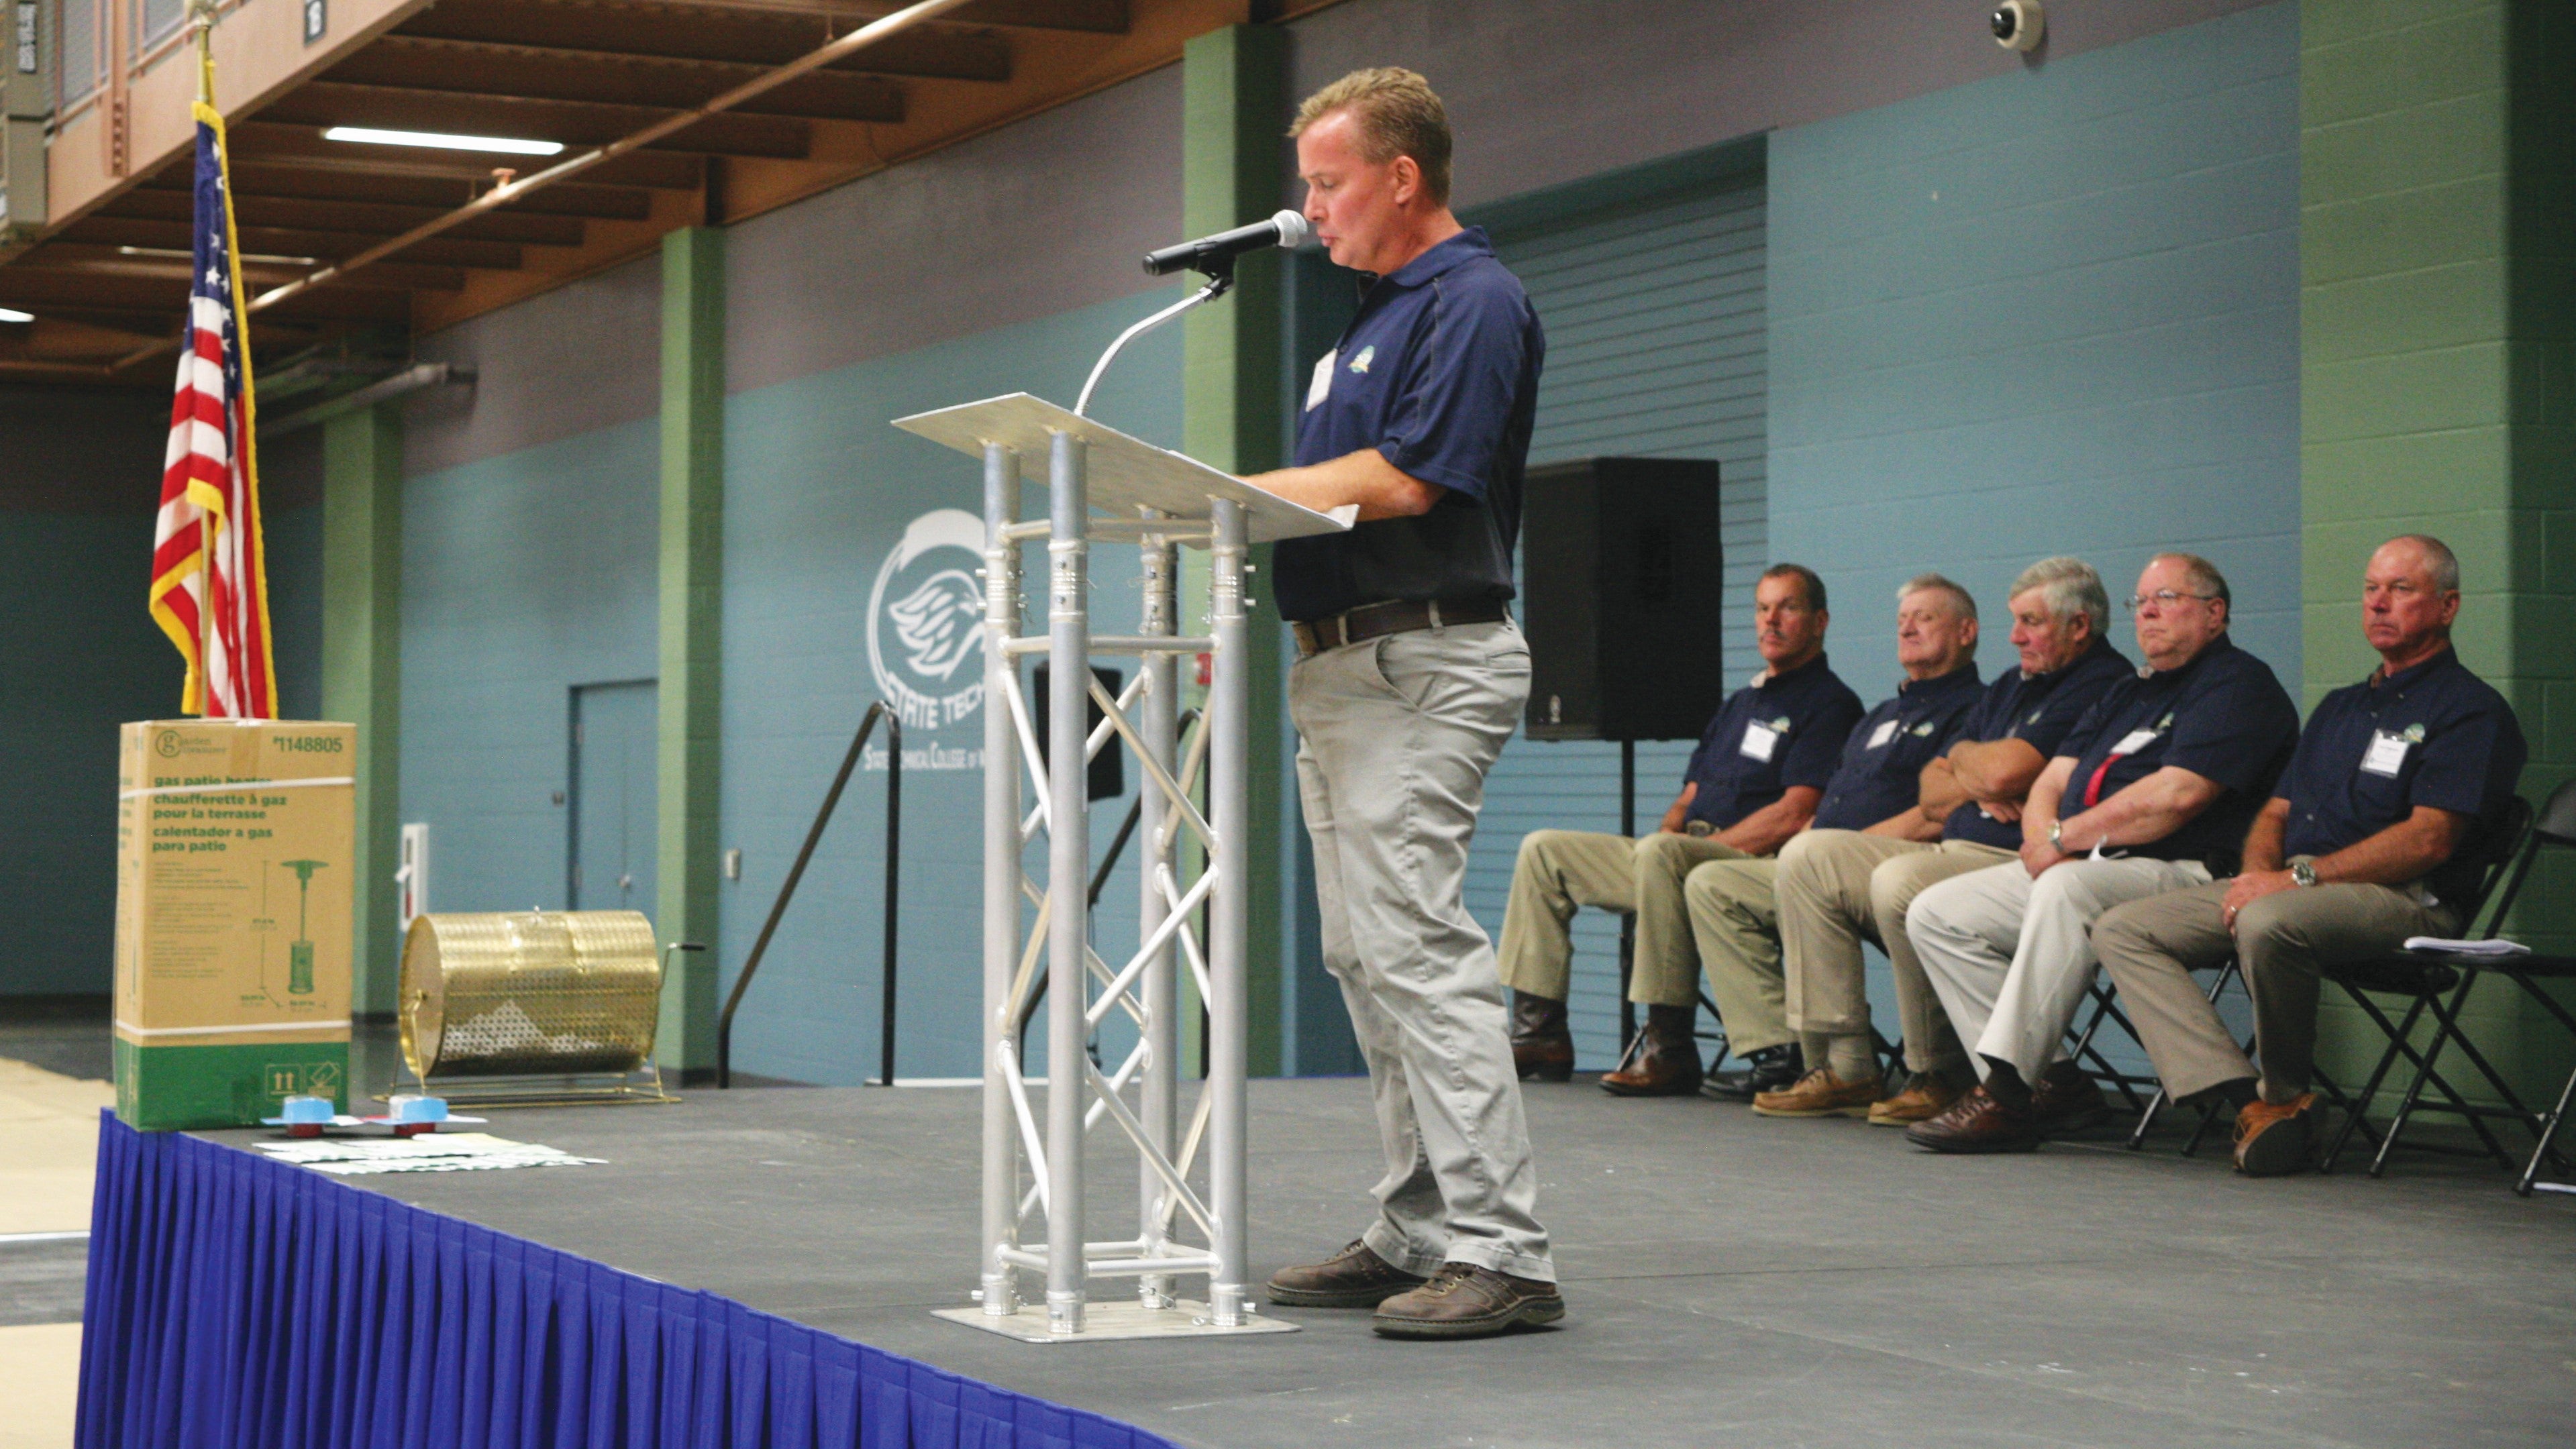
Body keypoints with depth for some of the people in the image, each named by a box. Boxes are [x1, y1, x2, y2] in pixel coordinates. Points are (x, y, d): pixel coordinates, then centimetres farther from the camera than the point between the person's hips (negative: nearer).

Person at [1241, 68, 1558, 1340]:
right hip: (1339, 664, 11)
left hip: (1421, 663, -11)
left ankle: (1500, 1254, -14)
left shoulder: (1474, 302, -10)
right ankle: (1417, 1236, 16)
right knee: (1364, 962, 11)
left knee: (1419, 951, -15)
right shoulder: (1374, 317, 21)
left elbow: (1408, 478, -19)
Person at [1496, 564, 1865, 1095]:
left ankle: (1670, 1048, -34)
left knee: (1659, 854, -39)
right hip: (1685, 858, 9)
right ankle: (1539, 1034, -5)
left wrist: (1703, 846, -16)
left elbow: (1794, 817, -14)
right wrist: (1673, 830, 2)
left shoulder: (1829, 704, -2)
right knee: (1543, 850, 3)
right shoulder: (1739, 703, 26)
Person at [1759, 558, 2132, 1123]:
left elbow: (2006, 772, -20)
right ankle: (1843, 1065, -4)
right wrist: (1974, 785, -3)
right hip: (1954, 852, 10)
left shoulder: (2102, 684, -8)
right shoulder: (2012, 686, 22)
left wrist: (1963, 757, 4)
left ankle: (1940, 1077, -18)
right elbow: (1931, 792, 21)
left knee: (1900, 881, -34)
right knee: (1807, 856, 3)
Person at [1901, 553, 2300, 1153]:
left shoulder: (2239, 685, -2)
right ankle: (2050, 1080, -12)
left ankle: (2005, 1092, -40)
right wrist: (2043, 839, -5)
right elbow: (2051, 783, 20)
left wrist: (2064, 838, -10)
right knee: (1935, 913, -2)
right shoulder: (2126, 694, 27)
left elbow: (2178, 794, -17)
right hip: (2076, 866, 10)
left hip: (2177, 873, -9)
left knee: (2067, 890, -40)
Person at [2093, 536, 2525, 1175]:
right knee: (2121, 929, -8)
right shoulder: (2341, 707, 27)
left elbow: (2428, 839, -14)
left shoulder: (2471, 710, -1)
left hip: (2403, 902, -8)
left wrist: (2303, 876, -18)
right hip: (2288, 888, 9)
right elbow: (2277, 813, 25)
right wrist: (2259, 872, 0)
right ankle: (2250, 1103, -25)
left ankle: (2285, 1095, -15)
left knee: (2268, 923, -41)